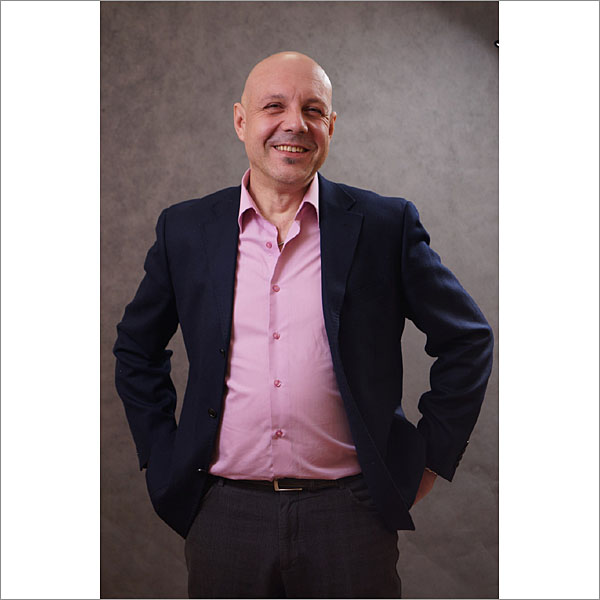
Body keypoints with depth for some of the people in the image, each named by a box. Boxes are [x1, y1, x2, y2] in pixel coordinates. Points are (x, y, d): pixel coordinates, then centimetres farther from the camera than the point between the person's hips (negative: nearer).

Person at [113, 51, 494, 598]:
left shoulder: (386, 225, -4)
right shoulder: (185, 229, 2)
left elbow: (468, 340, 4)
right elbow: (136, 348, 14)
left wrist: (430, 458, 2)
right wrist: (163, 458, 9)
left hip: (351, 513, -1)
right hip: (224, 515, 2)